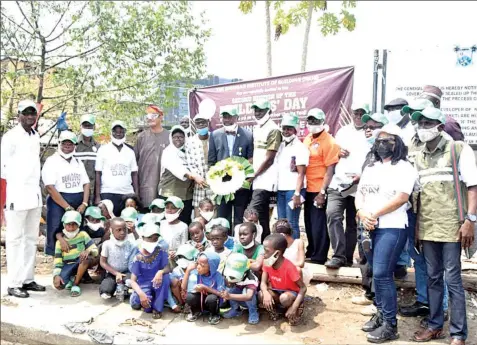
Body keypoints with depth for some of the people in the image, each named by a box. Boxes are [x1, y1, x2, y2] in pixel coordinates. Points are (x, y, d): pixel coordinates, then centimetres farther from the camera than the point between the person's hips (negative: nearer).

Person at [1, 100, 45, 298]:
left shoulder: (36, 136, 14)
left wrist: (35, 186, 13)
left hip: (35, 194, 7)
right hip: (16, 194, -7)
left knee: (31, 238, 11)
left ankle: (28, 279, 20)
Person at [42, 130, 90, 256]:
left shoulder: (78, 162, 16)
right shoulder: (52, 161, -3)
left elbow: (86, 184, 10)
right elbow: (50, 187, -13)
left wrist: (84, 204, -7)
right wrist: (67, 207, -18)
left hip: (79, 203, 5)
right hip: (59, 203, -5)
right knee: (58, 236, -7)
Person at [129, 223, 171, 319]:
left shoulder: (160, 252, -8)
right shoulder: (138, 258, -13)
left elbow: (167, 268, -12)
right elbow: (133, 281, -14)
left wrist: (161, 272, -37)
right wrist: (141, 294, -32)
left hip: (157, 284, 2)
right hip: (143, 285, -2)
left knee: (165, 277, -33)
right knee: (147, 308, -33)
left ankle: (157, 308, -16)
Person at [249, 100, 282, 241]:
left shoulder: (273, 130, -11)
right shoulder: (256, 128, 16)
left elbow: (269, 159, -14)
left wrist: (253, 175, -11)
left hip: (265, 179, -8)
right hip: (257, 178, 8)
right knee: (262, 215, 11)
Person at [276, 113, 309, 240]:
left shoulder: (300, 147, -7)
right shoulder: (281, 146, 13)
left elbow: (301, 173, -11)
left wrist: (297, 193, -17)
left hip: (293, 190, -7)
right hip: (281, 190, 7)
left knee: (292, 224, -4)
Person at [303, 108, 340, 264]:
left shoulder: (329, 142, -12)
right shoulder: (307, 139, 11)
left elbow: (330, 169, -16)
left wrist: (322, 192, -19)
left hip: (320, 191, -7)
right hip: (308, 189, 7)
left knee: (319, 225, 0)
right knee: (309, 223, 16)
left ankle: (319, 257, 12)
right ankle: (311, 252, 31)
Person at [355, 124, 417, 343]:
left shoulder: (404, 167, -3)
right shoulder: (370, 167, 17)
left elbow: (401, 198, -15)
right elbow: (360, 193, 13)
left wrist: (374, 214, -13)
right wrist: (362, 214, -6)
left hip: (391, 227, -6)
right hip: (369, 228, 7)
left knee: (382, 274, -10)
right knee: (377, 274, 12)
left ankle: (390, 325, 1)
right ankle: (381, 314, 25)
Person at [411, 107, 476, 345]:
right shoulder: (419, 157, 13)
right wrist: (415, 224, 13)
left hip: (452, 226, -5)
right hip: (427, 227, 5)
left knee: (452, 279, -1)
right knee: (433, 277, 12)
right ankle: (435, 325, 24)